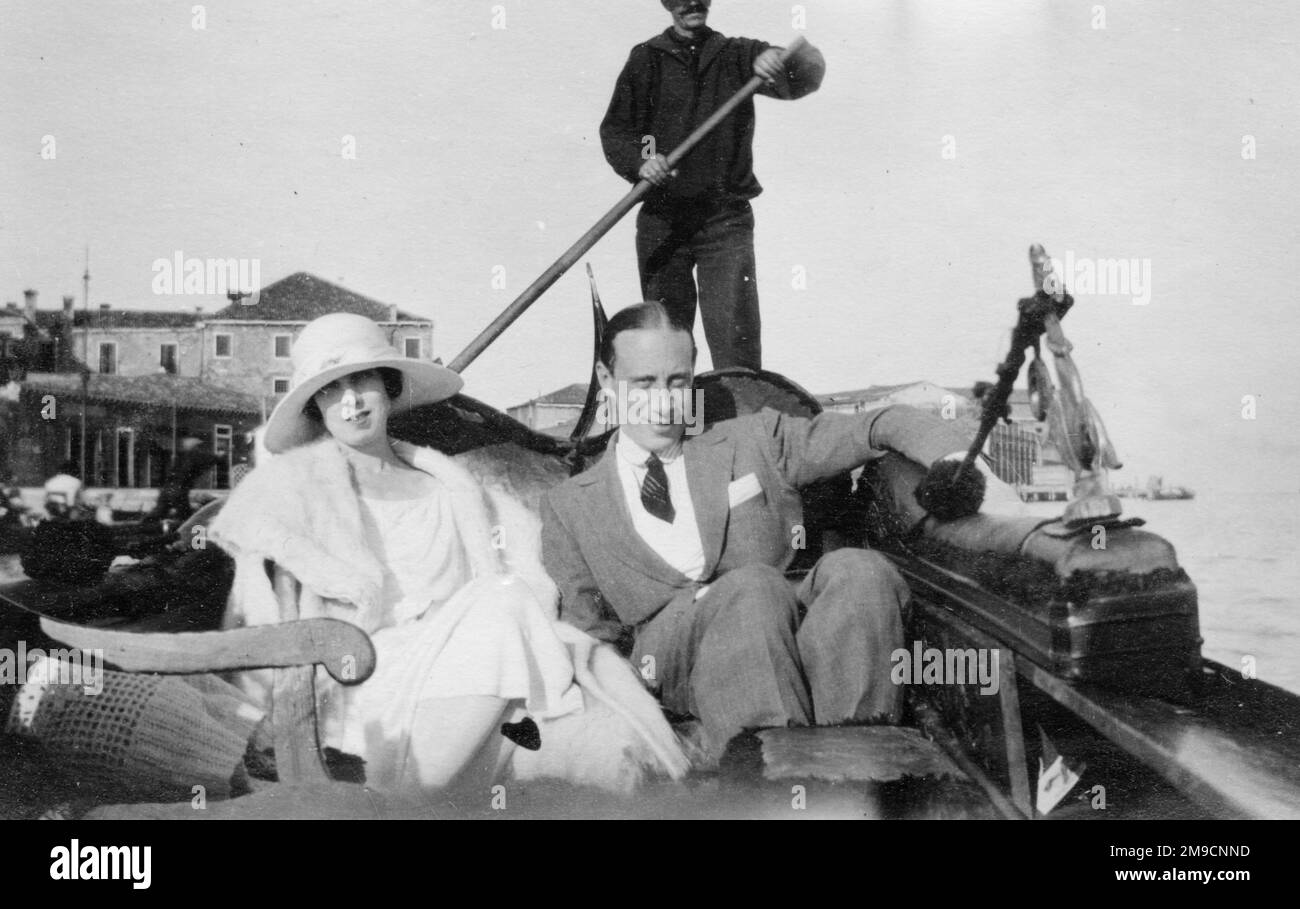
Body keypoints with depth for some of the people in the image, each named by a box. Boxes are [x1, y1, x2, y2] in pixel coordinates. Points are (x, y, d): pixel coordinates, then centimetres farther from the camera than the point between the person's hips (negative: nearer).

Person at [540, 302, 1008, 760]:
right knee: (755, 587, -33)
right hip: (674, 664, -2)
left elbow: (877, 427, 16)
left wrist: (959, 461, -5)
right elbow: (582, 625, 10)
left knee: (858, 569, -29)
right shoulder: (570, 506, 19)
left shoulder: (754, 441, 21)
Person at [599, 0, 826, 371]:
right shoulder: (646, 59, 9)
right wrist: (639, 162, -18)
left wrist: (783, 62, -29)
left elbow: (809, 75, -5)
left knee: (736, 333, -11)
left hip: (726, 218, -1)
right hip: (661, 219, 1)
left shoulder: (739, 55, 8)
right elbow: (613, 130, 4)